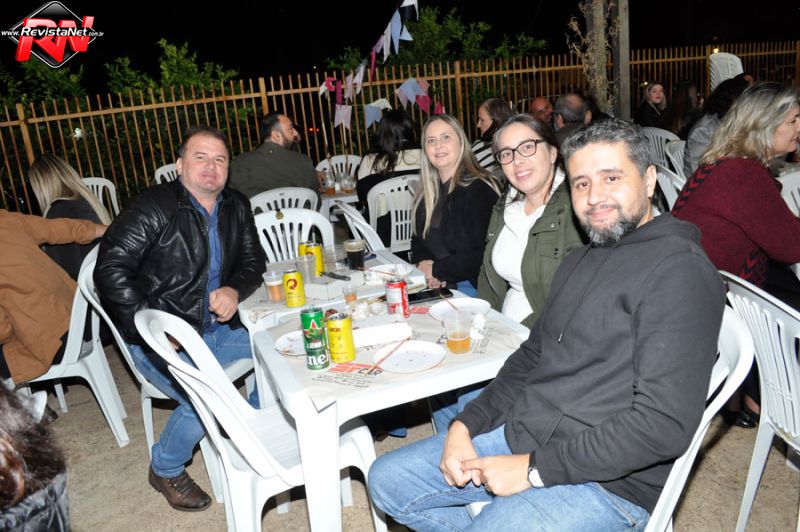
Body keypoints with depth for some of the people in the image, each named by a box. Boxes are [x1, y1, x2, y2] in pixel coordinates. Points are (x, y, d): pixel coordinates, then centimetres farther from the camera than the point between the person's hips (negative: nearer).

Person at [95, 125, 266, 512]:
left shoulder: (236, 207, 8)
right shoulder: (155, 207, -11)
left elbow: (253, 260, 14)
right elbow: (110, 268, -15)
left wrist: (234, 290, -10)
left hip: (218, 329, 7)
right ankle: (165, 469, 7)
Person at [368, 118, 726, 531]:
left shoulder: (679, 269, -16)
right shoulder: (579, 262, 14)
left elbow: (663, 424, -23)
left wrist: (533, 469, -19)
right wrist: (464, 426, 3)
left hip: (604, 481, -8)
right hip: (518, 433, 8)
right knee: (387, 480, 8)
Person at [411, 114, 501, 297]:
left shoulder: (479, 189, -12)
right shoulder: (426, 192, 12)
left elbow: (481, 253, -17)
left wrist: (437, 270, -9)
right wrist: (423, 263, -6)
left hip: (469, 287, -6)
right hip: (430, 286, 7)